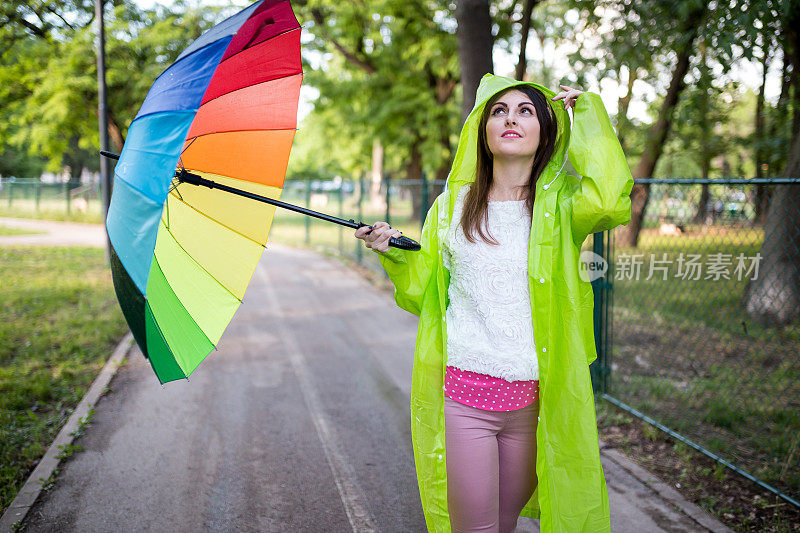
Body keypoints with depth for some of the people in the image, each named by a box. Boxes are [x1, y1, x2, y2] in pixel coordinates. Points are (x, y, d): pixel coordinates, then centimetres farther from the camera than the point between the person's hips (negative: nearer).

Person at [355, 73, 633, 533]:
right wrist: (395, 251, -6)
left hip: (534, 401, 0)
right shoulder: (451, 206, 6)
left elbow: (610, 200, -23)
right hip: (462, 394, 0)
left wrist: (588, 113, -8)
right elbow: (423, 294, 13)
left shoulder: (561, 205, 1)